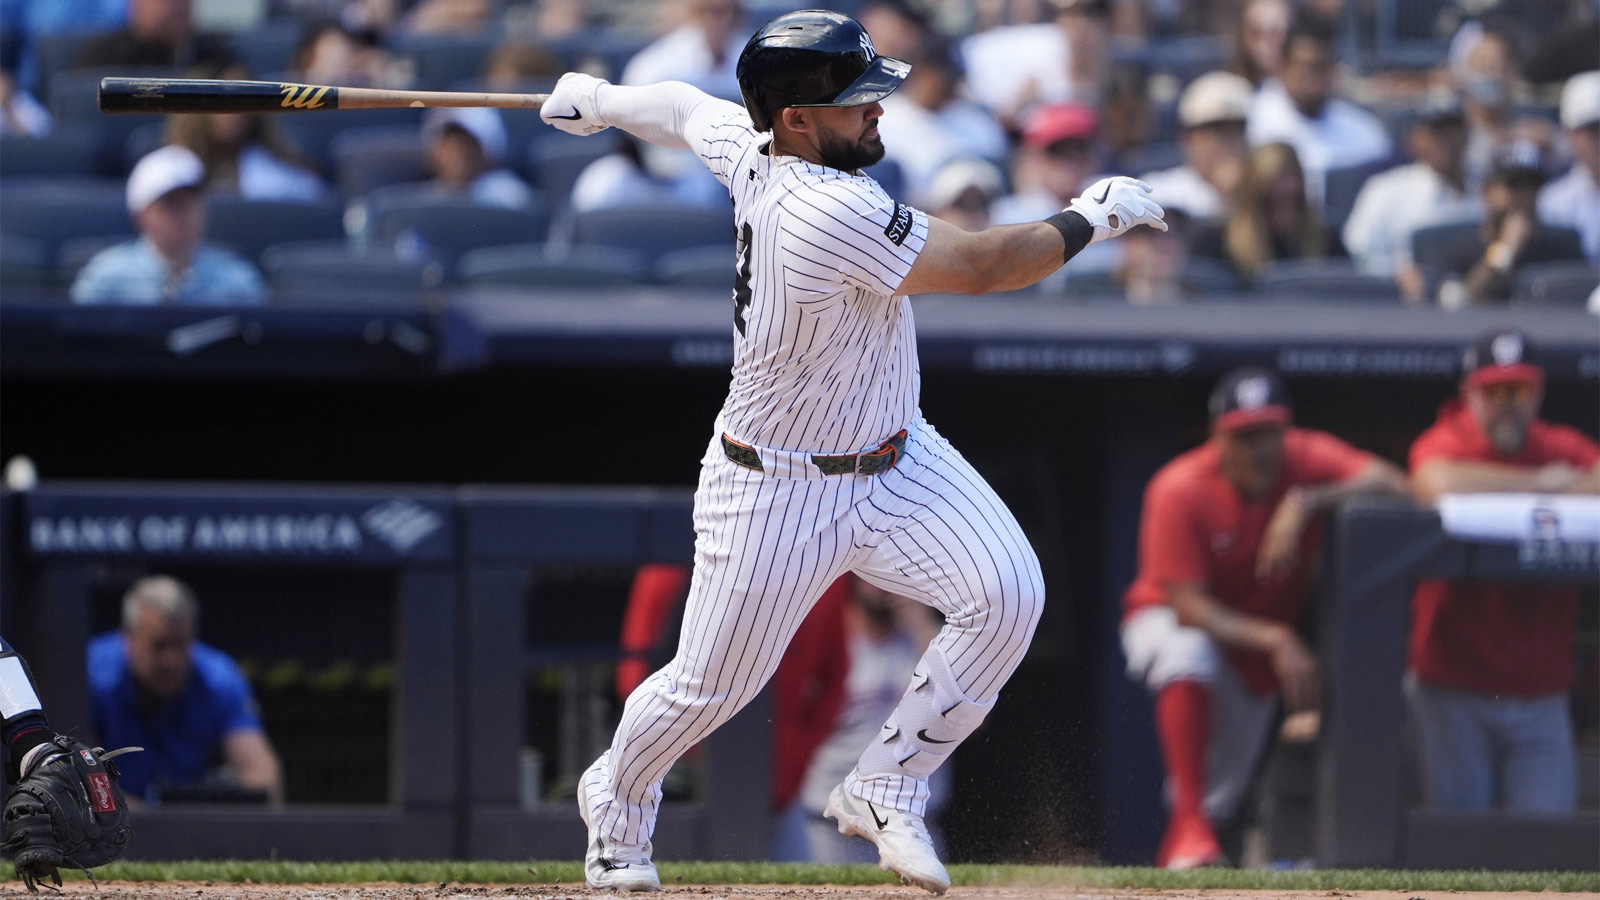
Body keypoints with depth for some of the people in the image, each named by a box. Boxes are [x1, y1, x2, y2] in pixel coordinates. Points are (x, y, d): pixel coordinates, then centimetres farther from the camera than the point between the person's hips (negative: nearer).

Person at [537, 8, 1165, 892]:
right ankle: (616, 802, 40)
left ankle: (883, 789, 4)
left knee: (1006, 592, -12)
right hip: (777, 493, -8)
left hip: (896, 462, 8)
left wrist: (596, 100, 35)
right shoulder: (828, 213, -34)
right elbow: (978, 266, -28)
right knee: (710, 684, 8)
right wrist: (1087, 219, -15)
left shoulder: (748, 147, -8)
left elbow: (681, 108, 14)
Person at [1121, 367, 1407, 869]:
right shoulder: (1179, 492, -28)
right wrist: (1276, 640, -45)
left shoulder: (1309, 461, -21)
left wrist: (1306, 503, -45)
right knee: (1188, 657, -40)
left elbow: (1391, 484, -36)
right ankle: (1188, 826, -38)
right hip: (1169, 620, -4)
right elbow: (1188, 606, -32)